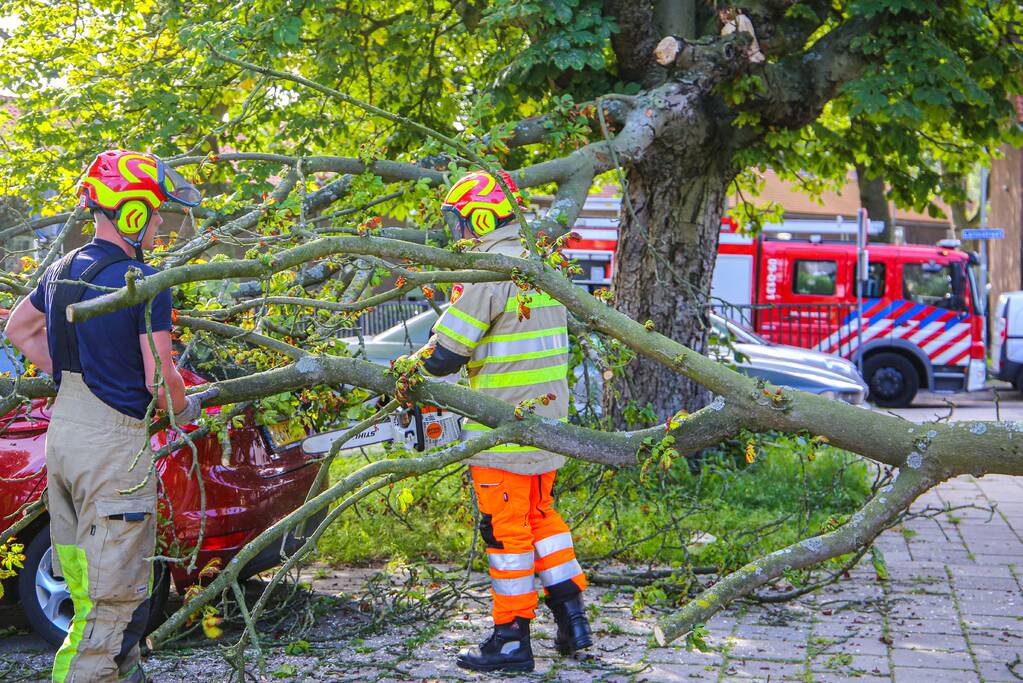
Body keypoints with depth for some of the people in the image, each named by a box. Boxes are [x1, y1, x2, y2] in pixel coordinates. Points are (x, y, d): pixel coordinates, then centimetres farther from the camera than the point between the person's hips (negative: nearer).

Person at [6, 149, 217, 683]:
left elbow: (18, 330, 26)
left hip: (63, 430, 9)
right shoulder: (144, 282, -14)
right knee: (115, 589, -3)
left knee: (86, 578, 18)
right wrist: (185, 410, 5)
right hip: (112, 442, -9)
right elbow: (160, 379, -15)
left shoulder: (62, 270, 10)